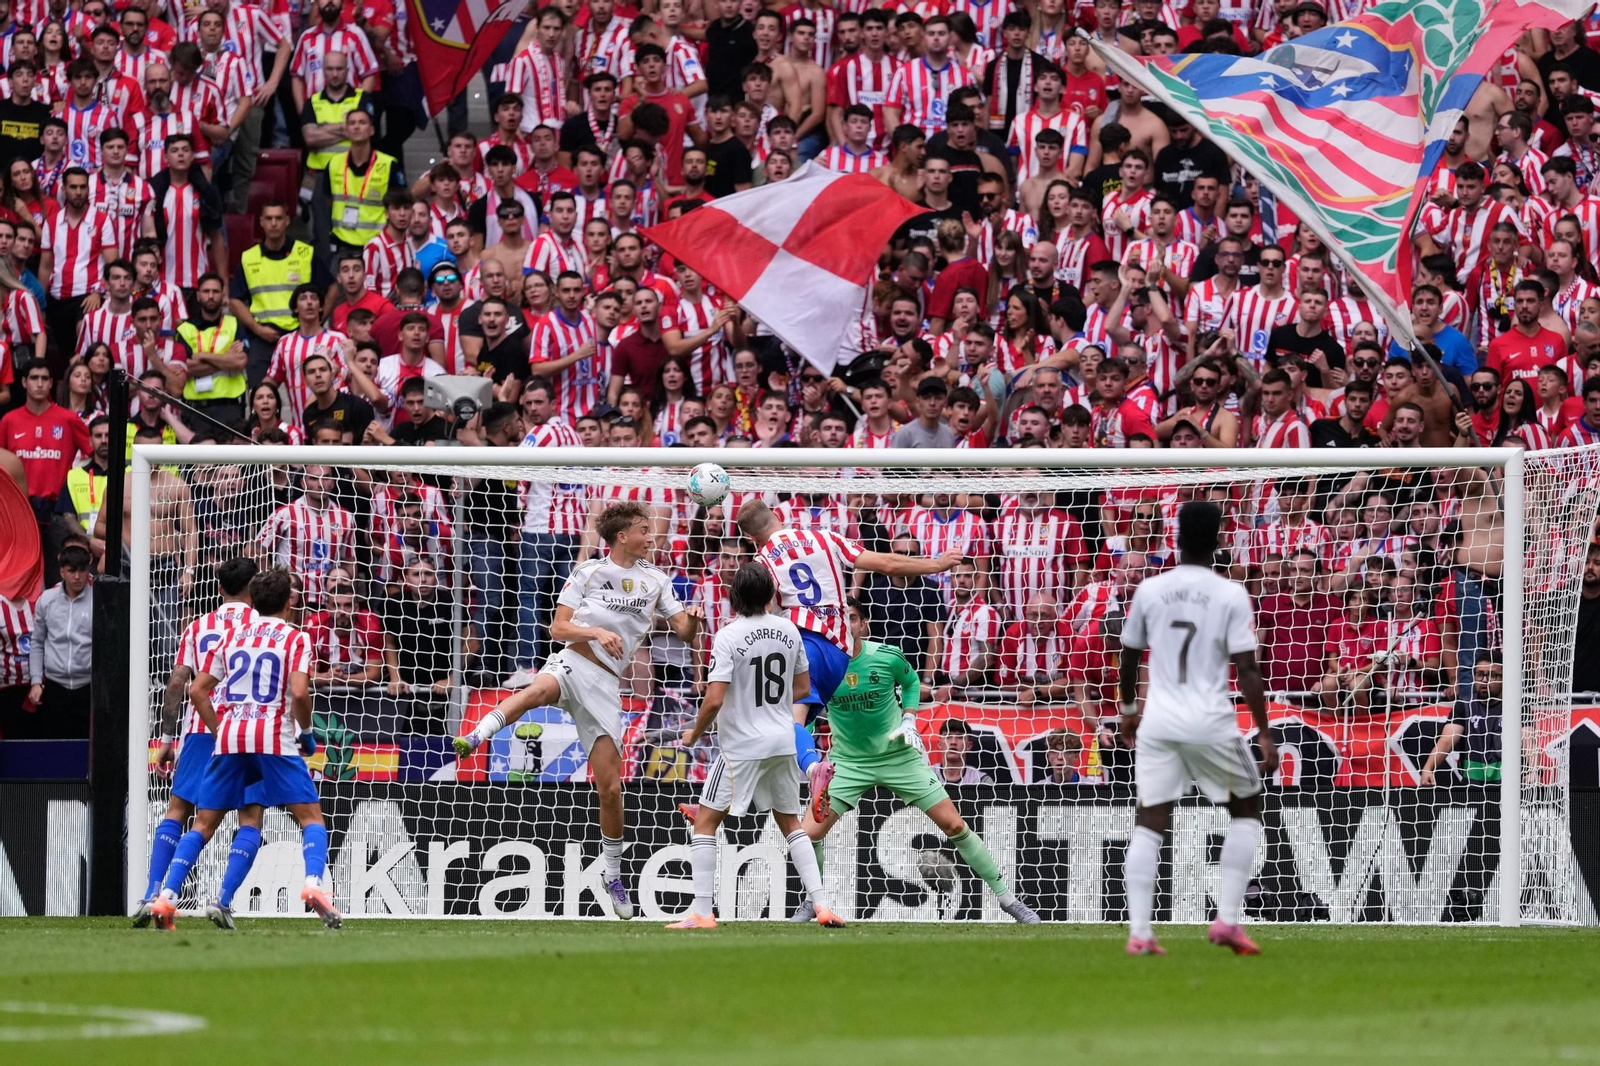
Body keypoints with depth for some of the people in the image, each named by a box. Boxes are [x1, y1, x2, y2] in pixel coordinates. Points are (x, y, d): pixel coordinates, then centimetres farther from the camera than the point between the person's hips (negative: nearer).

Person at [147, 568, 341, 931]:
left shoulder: (232, 637, 16)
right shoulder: (296, 638, 3)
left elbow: (197, 690, 12)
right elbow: (299, 692, -11)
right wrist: (306, 732, 4)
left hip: (229, 737, 4)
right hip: (275, 738, -4)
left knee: (204, 823, 11)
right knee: (311, 817, 0)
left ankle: (166, 898, 1)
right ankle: (313, 884, -25)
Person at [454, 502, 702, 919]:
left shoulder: (656, 581, 15)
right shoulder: (587, 573, 7)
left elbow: (684, 634, 12)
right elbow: (558, 627, 2)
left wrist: (692, 619, -11)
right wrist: (596, 633, -15)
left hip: (606, 684, 3)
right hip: (573, 663, -3)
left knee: (611, 787, 0)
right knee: (540, 690, -42)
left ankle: (613, 874, 16)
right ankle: (475, 738, -55)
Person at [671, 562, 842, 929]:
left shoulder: (728, 636, -16)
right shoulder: (789, 630, 2)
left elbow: (714, 699, -19)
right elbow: (803, 687, 13)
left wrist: (694, 734, -2)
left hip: (741, 745, -5)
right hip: (783, 740, 5)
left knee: (705, 821, 4)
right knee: (790, 822, 18)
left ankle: (702, 912, -3)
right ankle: (819, 904, 8)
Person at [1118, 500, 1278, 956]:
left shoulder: (1149, 590, 4)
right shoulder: (1230, 595, -6)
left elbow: (1129, 658, 14)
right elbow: (1247, 670, -10)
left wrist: (1129, 709, 31)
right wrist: (1265, 735, -5)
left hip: (1158, 722, 2)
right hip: (1210, 722, -2)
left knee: (1149, 823, 5)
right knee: (1247, 807, 17)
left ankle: (1139, 932, -7)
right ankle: (1227, 919, 6)